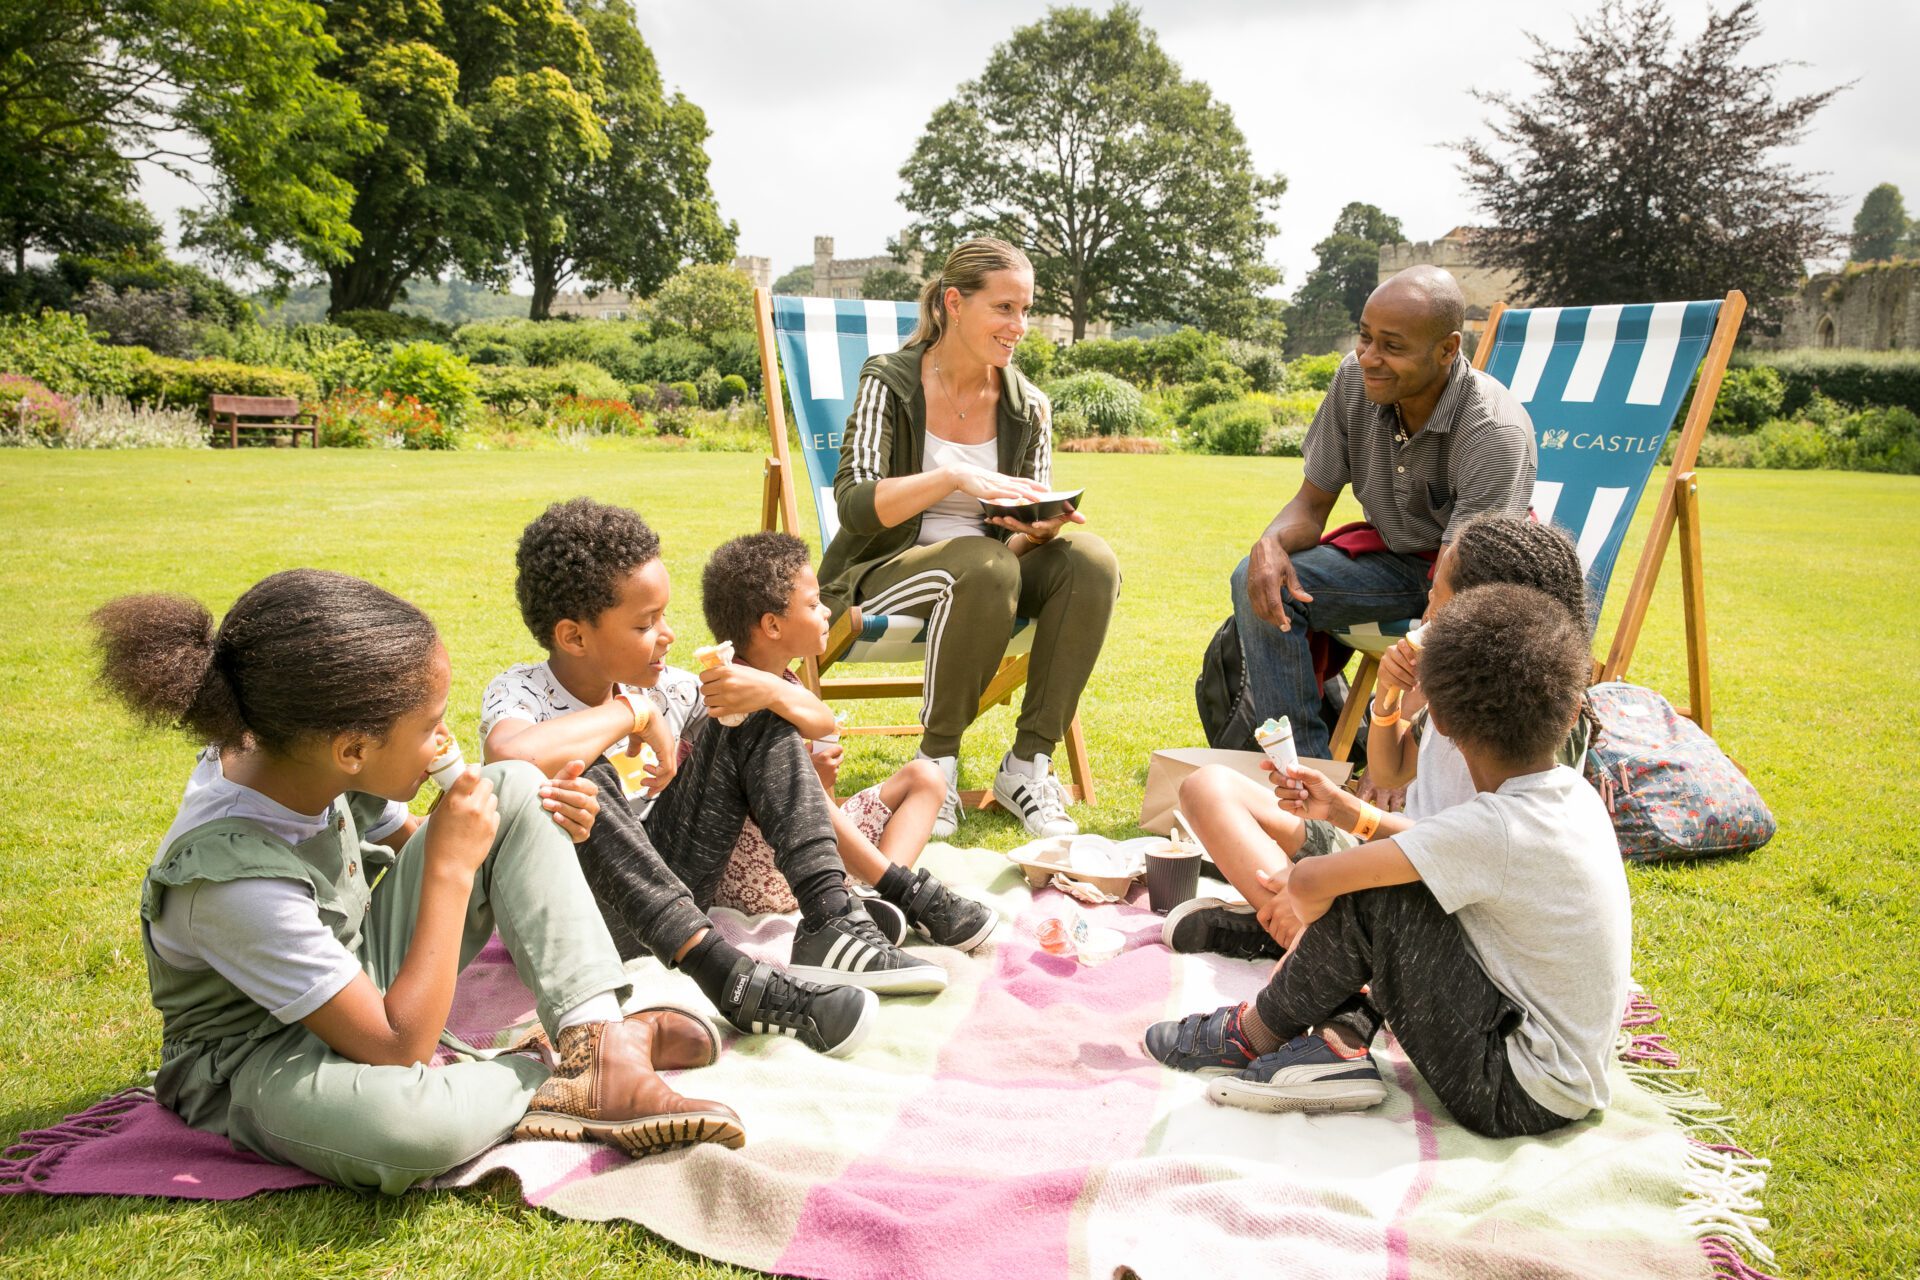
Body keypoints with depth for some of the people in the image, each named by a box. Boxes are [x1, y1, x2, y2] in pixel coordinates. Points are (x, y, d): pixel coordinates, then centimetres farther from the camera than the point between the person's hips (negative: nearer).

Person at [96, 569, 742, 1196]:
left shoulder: (307, 761, -14)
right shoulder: (232, 875, -35)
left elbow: (408, 844, 7)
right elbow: (398, 1048, -32)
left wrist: (543, 823, -11)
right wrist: (452, 868, -29)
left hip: (363, 976, 8)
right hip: (264, 1059, -8)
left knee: (513, 788, -6)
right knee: (407, 1126, -44)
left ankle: (599, 1041, -16)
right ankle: (582, 1082, -12)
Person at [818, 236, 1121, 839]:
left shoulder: (1028, 407, 5)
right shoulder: (889, 383, -7)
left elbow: (1031, 529, 6)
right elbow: (854, 503, -18)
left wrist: (1043, 526, -20)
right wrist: (955, 477, -31)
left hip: (986, 574, 5)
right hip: (881, 575, -4)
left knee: (1091, 560, -24)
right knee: (984, 564, -37)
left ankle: (1028, 763, -18)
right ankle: (937, 761, -19)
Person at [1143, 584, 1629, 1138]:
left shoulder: (1496, 826, -26)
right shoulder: (1574, 794, 0)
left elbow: (1310, 882, -25)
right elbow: (1451, 850, 18)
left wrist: (1300, 892, -1)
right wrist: (1345, 810, 12)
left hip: (1518, 1100, -9)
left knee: (1369, 891, -14)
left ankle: (1255, 1035, 6)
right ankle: (1342, 1039, 2)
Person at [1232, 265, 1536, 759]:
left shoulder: (1497, 433, -30)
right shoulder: (1355, 379, -14)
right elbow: (1312, 504, -2)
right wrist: (1271, 543, -28)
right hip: (1394, 556, 5)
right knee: (1260, 585, -18)